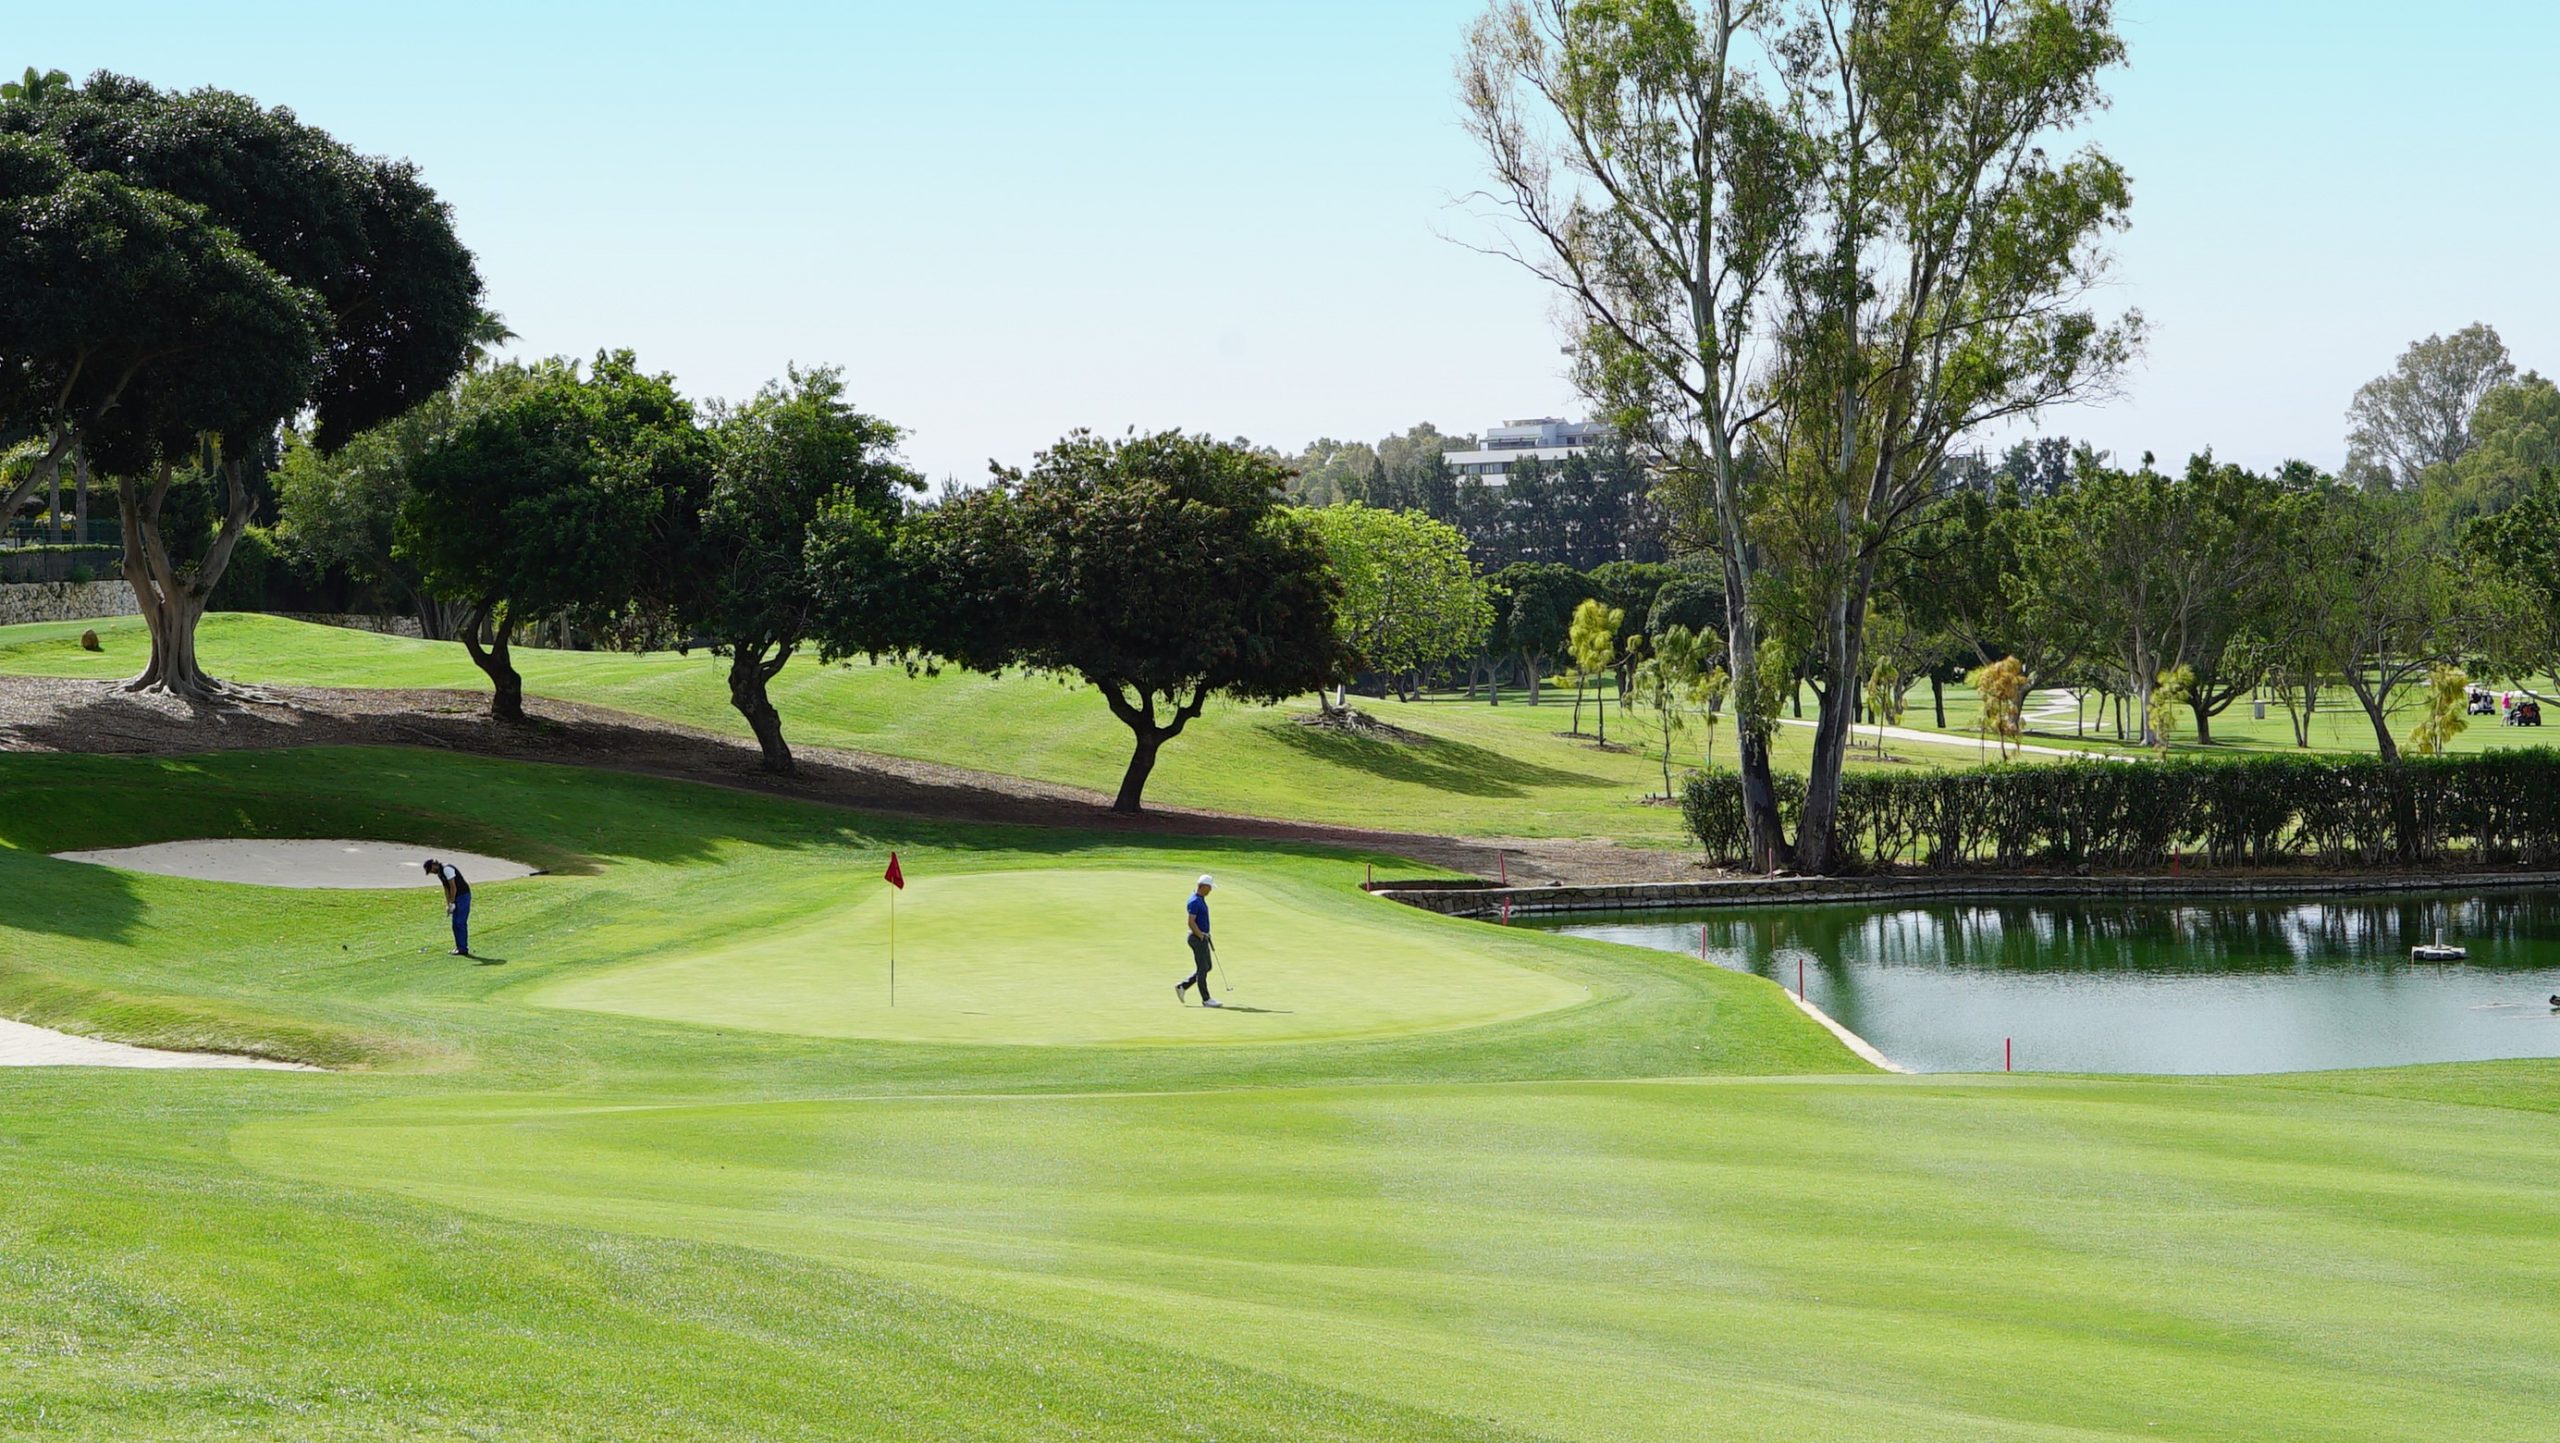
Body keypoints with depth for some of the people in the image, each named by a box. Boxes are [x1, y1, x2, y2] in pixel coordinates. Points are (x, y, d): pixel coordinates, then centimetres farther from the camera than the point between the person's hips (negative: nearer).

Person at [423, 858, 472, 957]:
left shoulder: (446, 869, -18)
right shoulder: (439, 873, 13)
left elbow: (453, 887, -21)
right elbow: (447, 889, 17)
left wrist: (452, 903, -16)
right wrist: (448, 905, 12)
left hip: (463, 895, -10)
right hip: (457, 897, 10)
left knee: (460, 923, -10)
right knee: (456, 923, 10)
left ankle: (463, 949, -8)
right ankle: (459, 947, 14)